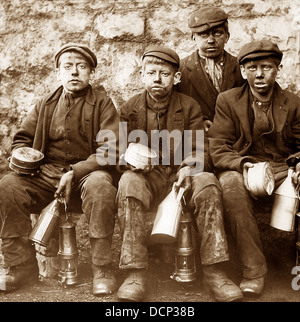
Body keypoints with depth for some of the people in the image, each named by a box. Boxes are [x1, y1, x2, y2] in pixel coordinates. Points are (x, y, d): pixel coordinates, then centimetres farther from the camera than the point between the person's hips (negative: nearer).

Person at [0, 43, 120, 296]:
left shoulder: (102, 103, 3)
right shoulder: (47, 105, 16)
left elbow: (110, 150, -8)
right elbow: (22, 138, 22)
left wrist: (75, 172, -21)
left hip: (89, 171, -4)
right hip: (47, 172, 4)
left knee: (99, 186, -38)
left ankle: (103, 268, -22)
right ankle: (21, 264, -4)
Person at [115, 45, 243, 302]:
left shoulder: (190, 106, 6)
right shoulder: (130, 108, 8)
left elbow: (200, 151, -1)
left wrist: (189, 168, -24)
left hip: (182, 174, 0)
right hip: (147, 176, 0)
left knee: (208, 183, -32)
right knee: (128, 182, -34)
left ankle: (214, 271, -25)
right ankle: (135, 274, -31)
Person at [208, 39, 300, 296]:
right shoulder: (227, 101, 7)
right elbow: (218, 148, -1)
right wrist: (242, 165, -21)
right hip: (240, 168, -1)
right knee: (231, 184, -37)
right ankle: (254, 268, -28)